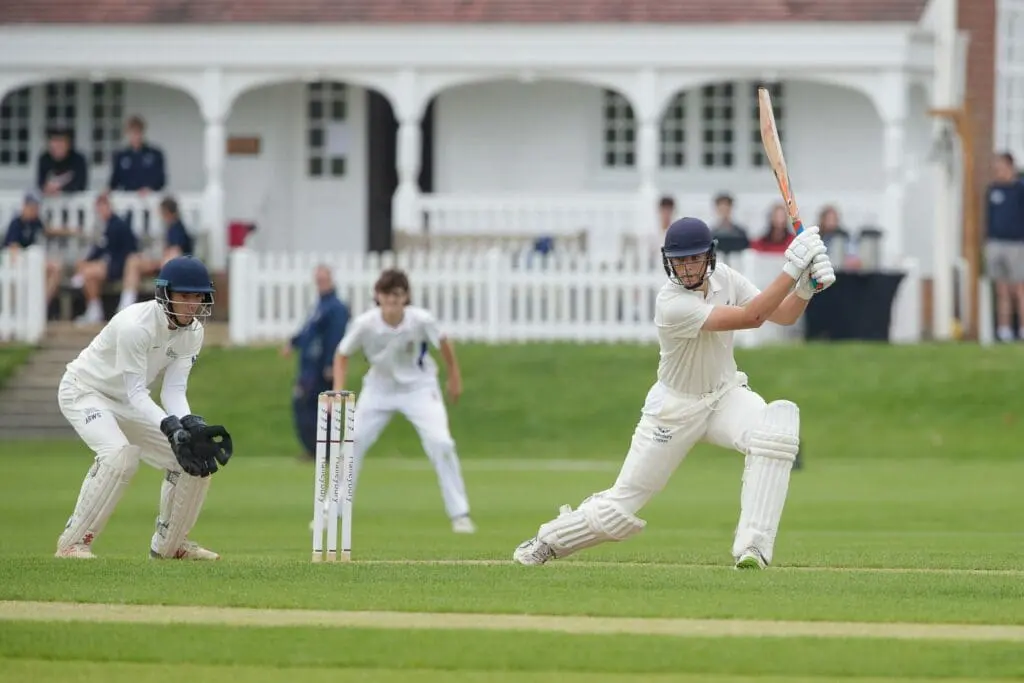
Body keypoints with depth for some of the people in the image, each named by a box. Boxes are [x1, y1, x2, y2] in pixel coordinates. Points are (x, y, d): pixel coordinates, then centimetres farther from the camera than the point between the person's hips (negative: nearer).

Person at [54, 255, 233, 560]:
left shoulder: (193, 332, -9)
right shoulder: (136, 325, -31)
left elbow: (174, 389, -11)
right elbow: (136, 392, -31)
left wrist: (191, 426, -30)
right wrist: (172, 427, -44)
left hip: (127, 403, 8)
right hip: (84, 391, -8)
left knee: (195, 457, -1)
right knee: (120, 454, -34)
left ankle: (168, 544, 17)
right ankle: (73, 541, -23)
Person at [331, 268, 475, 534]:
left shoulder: (421, 320, -25)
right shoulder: (365, 324, -23)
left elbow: (444, 344, -5)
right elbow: (342, 355, -7)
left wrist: (454, 379, 7)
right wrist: (338, 391, -20)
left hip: (419, 387, -2)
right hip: (379, 389, 2)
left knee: (440, 443, -17)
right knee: (353, 443, 0)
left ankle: (459, 514, -5)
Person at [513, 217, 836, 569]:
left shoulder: (724, 277, -8)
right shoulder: (672, 304, -29)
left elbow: (782, 315, -4)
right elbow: (751, 317, -35)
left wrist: (806, 287, -24)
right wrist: (792, 268, -39)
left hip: (727, 395, 5)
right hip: (676, 407, -5)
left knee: (778, 424, -30)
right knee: (621, 507, -1)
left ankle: (752, 547, -29)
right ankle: (548, 540, 30)